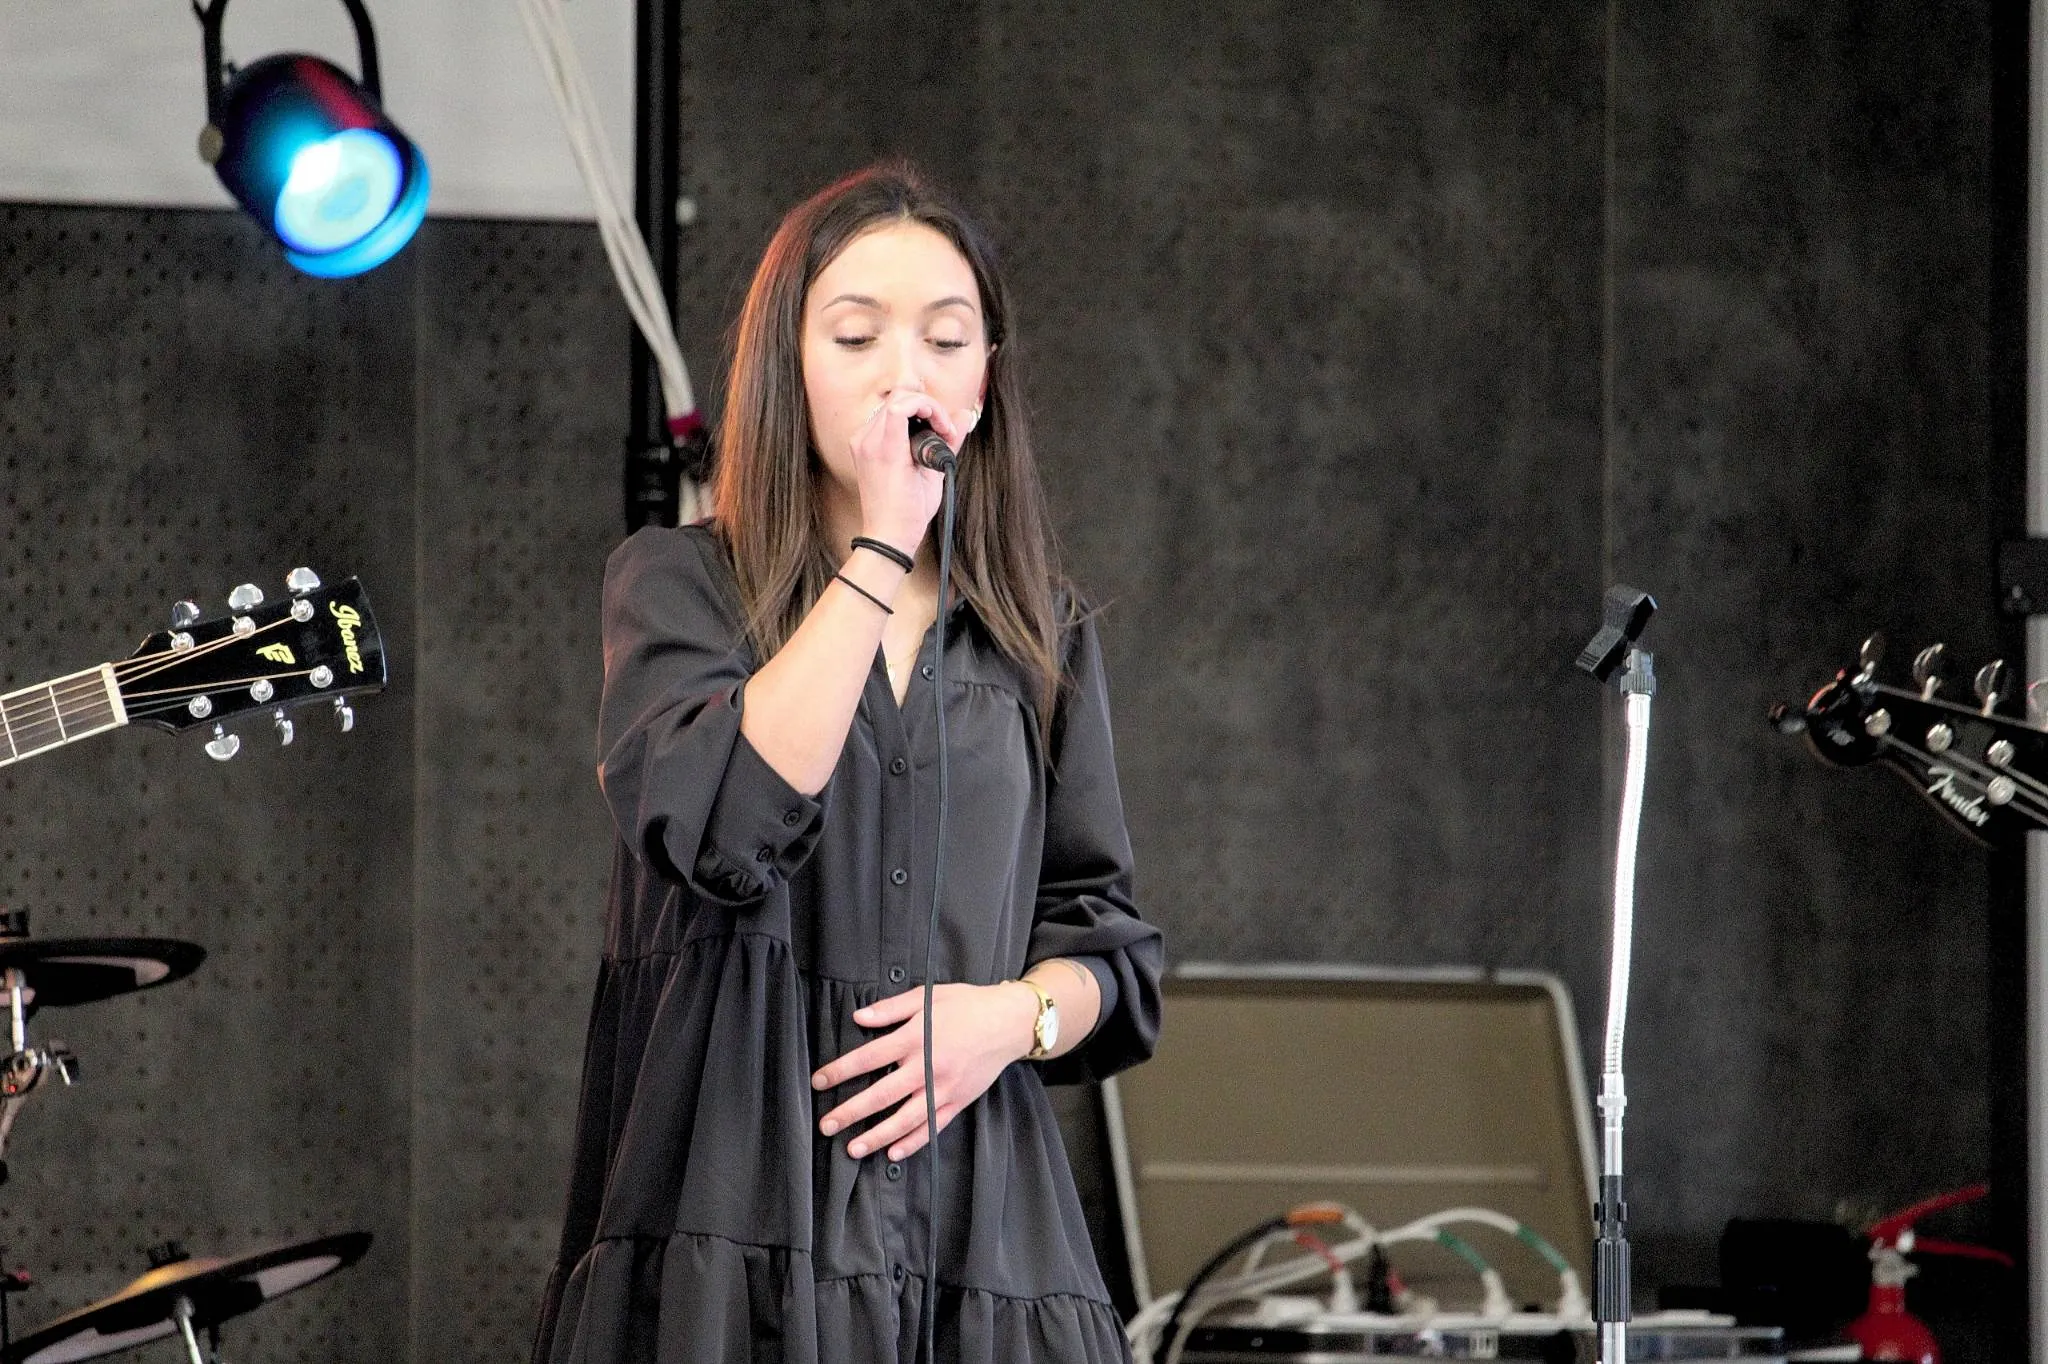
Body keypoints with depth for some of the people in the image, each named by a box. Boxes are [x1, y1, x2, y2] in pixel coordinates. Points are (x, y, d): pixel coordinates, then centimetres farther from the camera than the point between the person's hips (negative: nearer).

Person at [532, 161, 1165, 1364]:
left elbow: (1112, 944, 15)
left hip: (978, 1216, 3)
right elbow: (718, 833, -16)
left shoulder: (1044, 640, 14)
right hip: (737, 1208, -3)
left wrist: (1016, 1014, -7)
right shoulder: (679, 585, 3)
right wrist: (881, 552, -14)